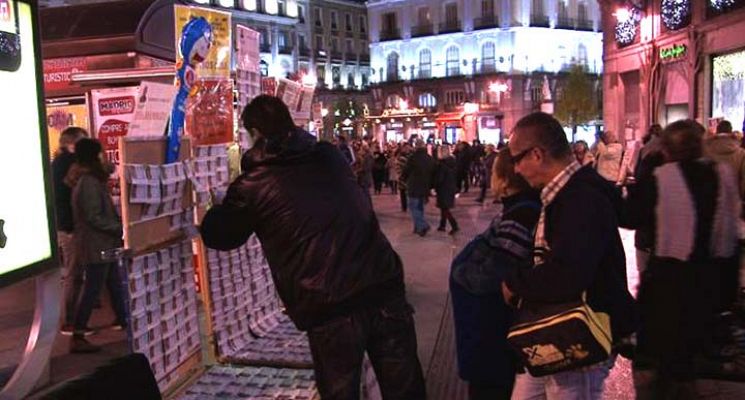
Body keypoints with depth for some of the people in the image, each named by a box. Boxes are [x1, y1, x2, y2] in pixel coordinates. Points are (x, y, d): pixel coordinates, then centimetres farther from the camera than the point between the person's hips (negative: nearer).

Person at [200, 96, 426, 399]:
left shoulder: (254, 184, -1)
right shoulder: (330, 155, 11)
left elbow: (216, 236, 13)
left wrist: (228, 205, 34)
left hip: (329, 310, -3)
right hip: (385, 289, 4)